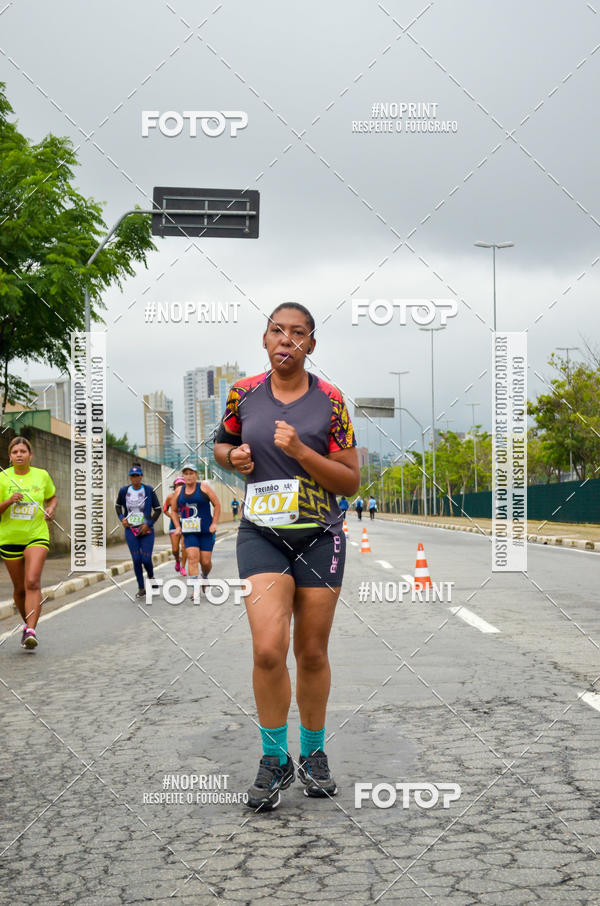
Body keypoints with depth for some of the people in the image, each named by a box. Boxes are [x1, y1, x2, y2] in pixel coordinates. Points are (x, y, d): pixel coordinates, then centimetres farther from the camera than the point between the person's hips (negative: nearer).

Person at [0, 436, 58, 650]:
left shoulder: (42, 475, 2)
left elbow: (53, 497, 20)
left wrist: (51, 508, -1)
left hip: (37, 536, -1)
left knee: (32, 582, -19)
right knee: (19, 588, 10)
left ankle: (31, 631, -23)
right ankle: (28, 625, 32)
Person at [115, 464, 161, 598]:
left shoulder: (149, 490, -5)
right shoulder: (124, 490, 0)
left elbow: (158, 509, 1)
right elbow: (118, 505, 18)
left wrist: (149, 524, -9)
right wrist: (122, 518, 2)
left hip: (146, 530, -1)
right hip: (130, 530, 1)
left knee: (146, 559, -6)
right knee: (136, 560, -4)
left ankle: (151, 577, 27)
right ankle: (141, 588, 9)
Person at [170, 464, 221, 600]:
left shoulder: (204, 487, -1)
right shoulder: (180, 491, 7)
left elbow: (217, 504, 1)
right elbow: (173, 510, 20)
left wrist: (214, 524, -6)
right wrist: (177, 526, 8)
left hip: (206, 530, -2)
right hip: (189, 531, 2)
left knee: (206, 561, 1)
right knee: (192, 557, -15)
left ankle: (205, 577, 34)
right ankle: (195, 589, -15)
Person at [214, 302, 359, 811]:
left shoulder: (329, 401, -3)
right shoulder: (244, 394, 3)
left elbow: (351, 482, -2)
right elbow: (221, 444, 21)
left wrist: (301, 451, -16)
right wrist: (233, 457, -2)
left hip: (319, 536, 0)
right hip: (261, 534, 0)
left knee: (312, 653, 7)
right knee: (268, 649, -15)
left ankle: (314, 753, 28)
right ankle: (275, 760, 3)